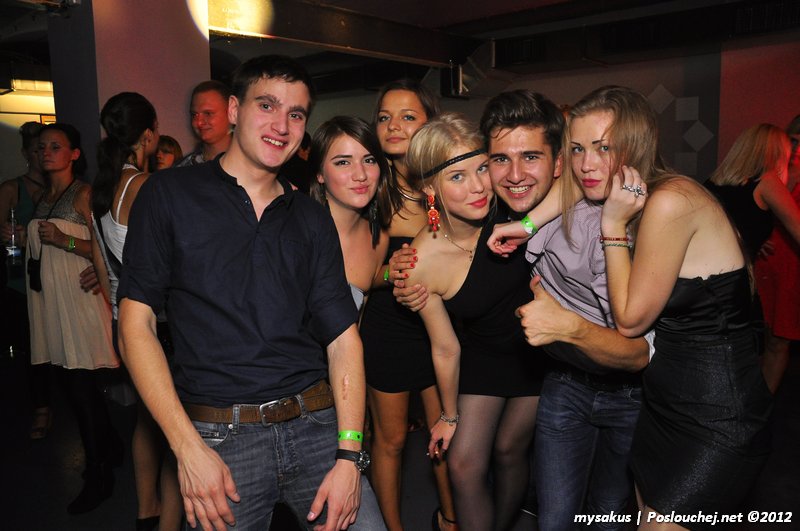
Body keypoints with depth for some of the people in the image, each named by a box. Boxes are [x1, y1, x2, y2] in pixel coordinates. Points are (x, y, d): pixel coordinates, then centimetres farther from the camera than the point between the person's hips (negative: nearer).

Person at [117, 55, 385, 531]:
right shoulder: (170, 194, 1)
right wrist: (188, 447, -11)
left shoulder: (312, 218, 9)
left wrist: (349, 455, -7)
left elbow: (343, 336, 3)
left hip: (317, 424, 3)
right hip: (219, 437, -2)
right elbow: (137, 322, -3)